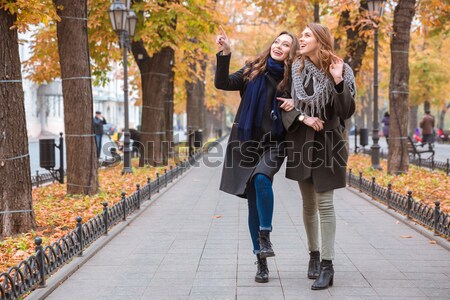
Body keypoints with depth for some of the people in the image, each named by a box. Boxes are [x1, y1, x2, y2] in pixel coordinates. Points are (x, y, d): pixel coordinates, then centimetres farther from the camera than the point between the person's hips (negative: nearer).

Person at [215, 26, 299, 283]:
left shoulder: (293, 78, 0)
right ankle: (262, 261, 11)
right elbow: (223, 83, -4)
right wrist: (225, 54, -16)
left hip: (274, 143, -2)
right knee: (253, 202, 3)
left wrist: (294, 107, -15)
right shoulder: (253, 71, 5)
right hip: (248, 143, 2)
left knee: (261, 179, -33)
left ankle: (265, 235, -18)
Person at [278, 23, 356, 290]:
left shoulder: (340, 70, -6)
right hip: (301, 143, 3)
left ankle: (327, 265, -2)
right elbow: (286, 105, 3)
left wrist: (338, 82, -22)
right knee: (308, 204, 11)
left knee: (325, 203, -6)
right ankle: (314, 255, 25)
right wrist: (303, 118, -14)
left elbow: (347, 112, -10)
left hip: (327, 144, -3)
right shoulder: (296, 69, 3)